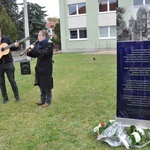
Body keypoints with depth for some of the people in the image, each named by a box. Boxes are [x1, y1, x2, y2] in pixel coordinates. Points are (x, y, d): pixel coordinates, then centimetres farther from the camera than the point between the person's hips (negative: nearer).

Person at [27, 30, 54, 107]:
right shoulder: (39, 43, 10)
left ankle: (48, 101, 14)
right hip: (39, 67, 7)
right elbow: (35, 55, 13)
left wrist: (34, 48, -21)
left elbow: (42, 53, -27)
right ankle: (42, 100, 27)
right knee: (41, 84, 14)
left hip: (46, 68, -7)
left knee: (46, 85, 1)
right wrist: (29, 52, -5)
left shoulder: (49, 44, -12)